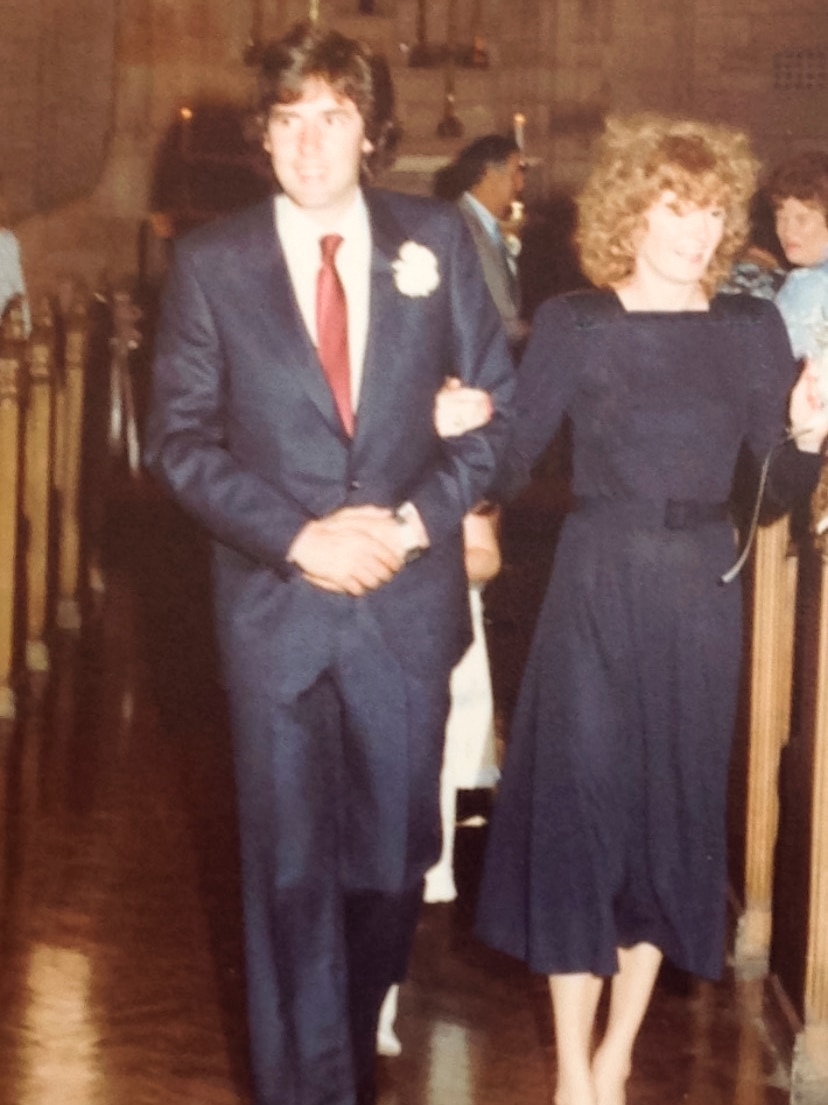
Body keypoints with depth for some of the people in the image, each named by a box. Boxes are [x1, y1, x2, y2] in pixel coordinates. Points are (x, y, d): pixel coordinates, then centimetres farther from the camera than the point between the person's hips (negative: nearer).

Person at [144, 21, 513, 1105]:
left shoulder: (438, 240, 2)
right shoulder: (211, 262, -2)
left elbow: (497, 401, 4)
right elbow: (180, 438, -2)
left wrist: (418, 517, -10)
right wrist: (297, 537, -14)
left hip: (409, 599, 2)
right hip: (276, 600, -1)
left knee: (393, 854, 12)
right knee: (293, 866, 3)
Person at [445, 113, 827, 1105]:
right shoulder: (573, 324, -3)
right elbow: (508, 466, -6)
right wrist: (463, 431, -25)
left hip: (700, 595, 3)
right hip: (596, 587, -2)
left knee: (672, 812, 8)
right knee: (577, 810, -3)